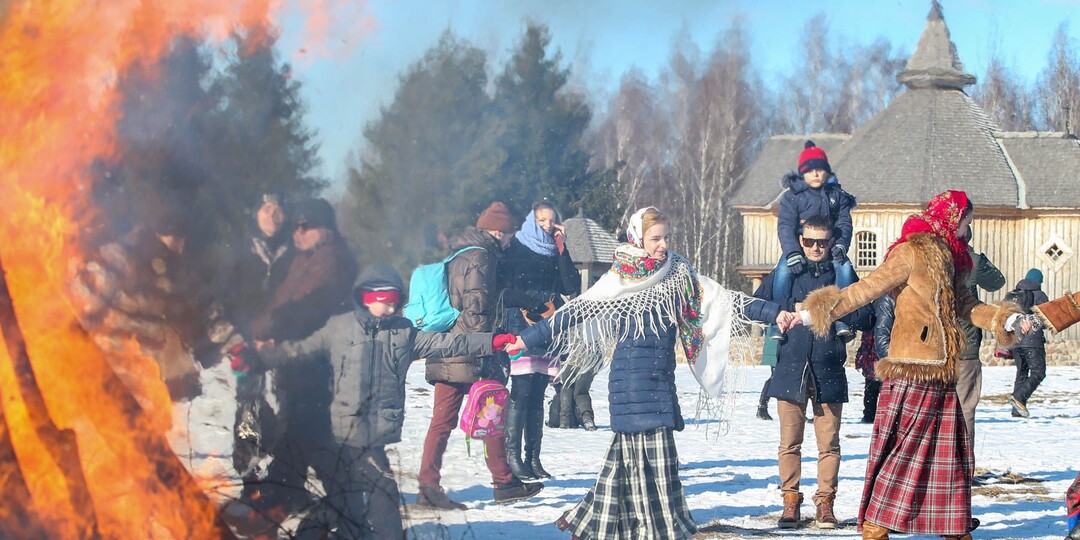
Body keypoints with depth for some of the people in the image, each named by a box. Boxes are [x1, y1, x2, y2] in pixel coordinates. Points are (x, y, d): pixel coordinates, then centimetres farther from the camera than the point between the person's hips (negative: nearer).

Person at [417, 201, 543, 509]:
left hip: (443, 354, 8)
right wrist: (487, 359, -16)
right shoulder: (480, 257, -10)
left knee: (442, 420, 5)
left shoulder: (456, 256, 18)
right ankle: (504, 483, 11)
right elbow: (477, 310, -17)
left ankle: (428, 487, 0)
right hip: (469, 354, -8)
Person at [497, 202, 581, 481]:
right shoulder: (514, 251, 3)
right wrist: (539, 301, -12)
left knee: (537, 396, 5)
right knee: (521, 393, -12)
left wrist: (562, 248, -1)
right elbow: (503, 291, -4)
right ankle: (513, 456, -10)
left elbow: (572, 287, 1)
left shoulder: (556, 255, 16)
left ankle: (533, 458, 6)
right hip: (521, 329, -5)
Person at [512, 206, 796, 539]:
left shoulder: (678, 274, 7)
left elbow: (723, 300, 4)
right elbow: (574, 314, 1)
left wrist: (774, 313, -2)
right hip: (631, 379, -4)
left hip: (661, 379, 4)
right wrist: (528, 339, -1)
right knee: (650, 449, -7)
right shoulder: (617, 280, -2)